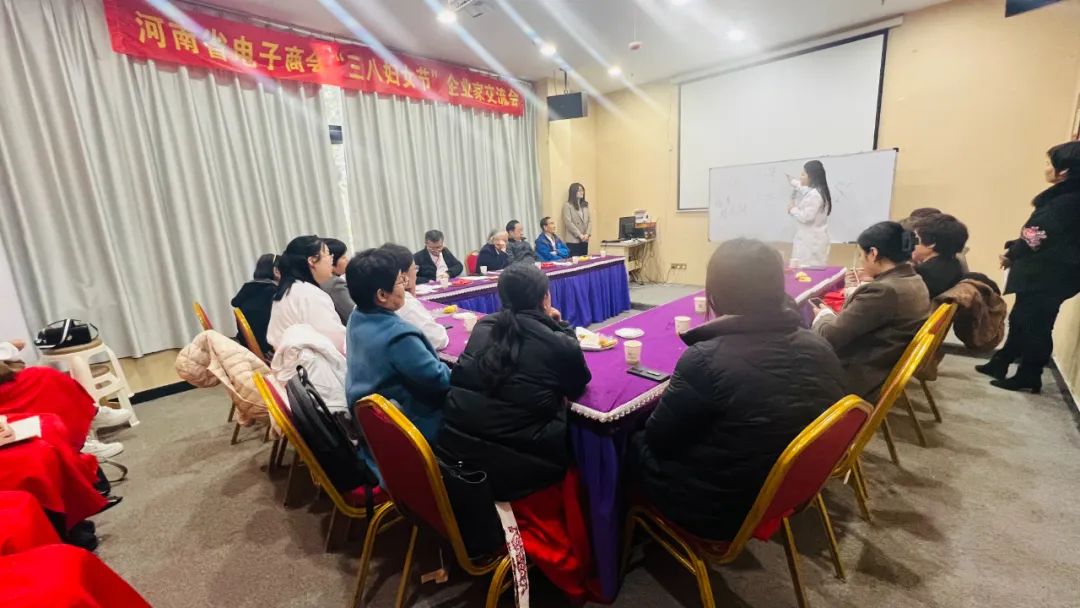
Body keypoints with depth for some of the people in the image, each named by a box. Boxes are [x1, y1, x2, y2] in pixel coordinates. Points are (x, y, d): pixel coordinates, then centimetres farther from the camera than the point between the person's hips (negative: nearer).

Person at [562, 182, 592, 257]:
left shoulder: (585, 205, 16)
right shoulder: (567, 205, -3)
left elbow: (589, 220, 10)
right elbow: (568, 222, -11)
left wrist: (587, 234, -6)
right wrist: (579, 235, -15)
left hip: (584, 240, 6)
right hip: (573, 240, -6)